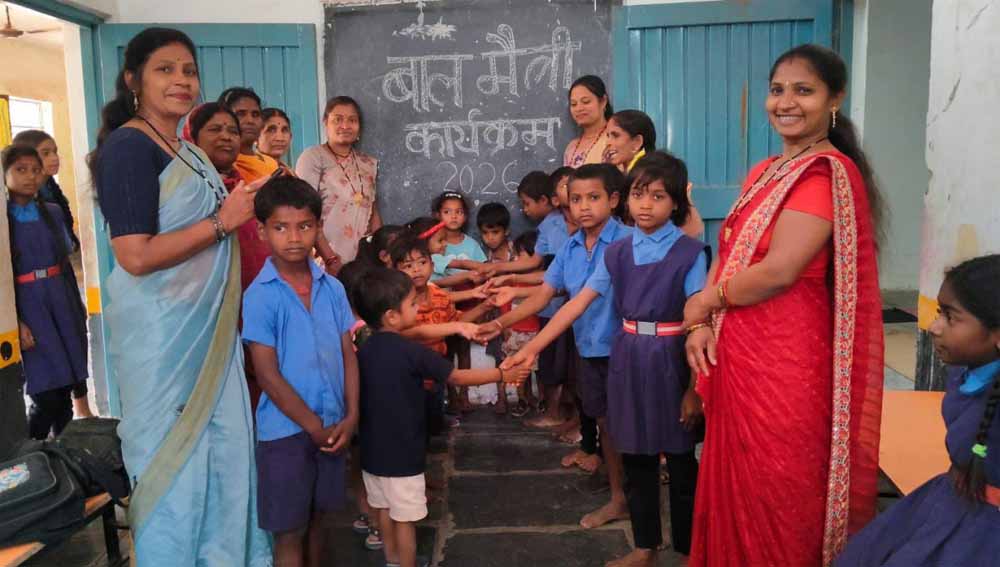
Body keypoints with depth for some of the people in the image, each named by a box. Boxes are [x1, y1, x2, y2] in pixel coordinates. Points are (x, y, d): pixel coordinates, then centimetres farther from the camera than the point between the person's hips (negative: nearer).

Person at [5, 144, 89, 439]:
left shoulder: (53, 212, 8)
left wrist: (78, 306, 14)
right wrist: (15, 322, -13)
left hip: (62, 303, 4)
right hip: (28, 307, -4)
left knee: (65, 390, 7)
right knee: (46, 396, -7)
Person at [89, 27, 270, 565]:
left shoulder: (188, 151, 14)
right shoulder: (128, 147, -14)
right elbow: (136, 256, -23)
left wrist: (246, 204, 10)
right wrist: (222, 221, -16)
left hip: (208, 325, 9)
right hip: (161, 330, -8)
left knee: (224, 446, 14)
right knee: (174, 454, 5)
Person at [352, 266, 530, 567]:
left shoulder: (365, 349, -2)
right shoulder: (411, 351, -22)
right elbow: (458, 377, -14)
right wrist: (502, 374, -3)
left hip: (373, 449, 7)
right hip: (401, 452, -7)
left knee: (385, 508, 22)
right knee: (405, 517, 7)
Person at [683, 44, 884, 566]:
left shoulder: (829, 173, -14)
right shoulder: (764, 172, 13)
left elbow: (778, 271, -22)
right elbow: (727, 255, 11)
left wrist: (704, 302, -7)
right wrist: (701, 326, -5)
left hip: (785, 363, -8)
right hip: (738, 355, 8)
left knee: (775, 502, 8)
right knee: (737, 489, 19)